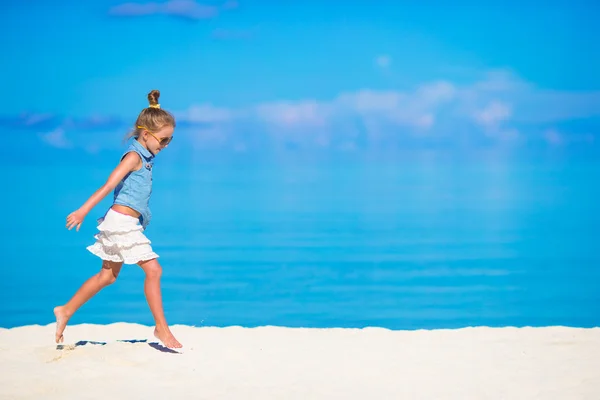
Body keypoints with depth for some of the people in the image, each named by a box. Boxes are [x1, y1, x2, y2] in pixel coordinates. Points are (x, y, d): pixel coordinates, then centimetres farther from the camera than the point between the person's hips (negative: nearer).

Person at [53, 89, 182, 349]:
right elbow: (109, 185, -22)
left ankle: (66, 311, 24)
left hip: (128, 224, 10)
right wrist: (83, 211, -26)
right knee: (153, 270, -11)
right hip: (121, 221, -10)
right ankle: (161, 328, -6)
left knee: (108, 276, 16)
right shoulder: (134, 156, -14)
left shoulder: (145, 157, 13)